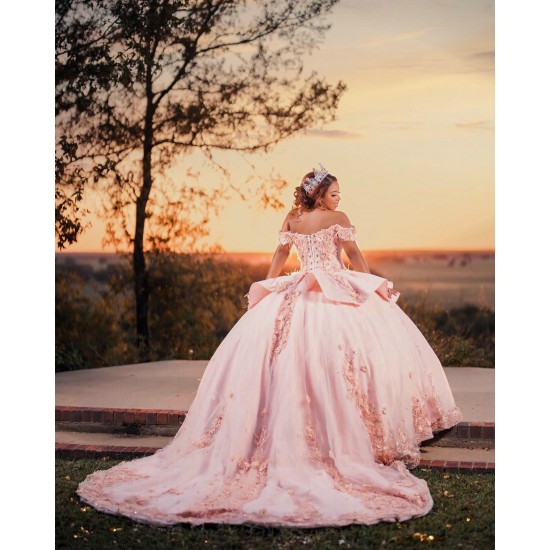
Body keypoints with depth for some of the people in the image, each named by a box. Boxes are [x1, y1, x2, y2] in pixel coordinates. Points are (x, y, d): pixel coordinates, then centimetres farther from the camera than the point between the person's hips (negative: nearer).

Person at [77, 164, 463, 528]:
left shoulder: (292, 219, 12)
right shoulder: (338, 218, -1)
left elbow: (280, 255, 15)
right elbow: (355, 255, 0)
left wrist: (267, 290, 23)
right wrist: (373, 287, 11)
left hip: (297, 291, 5)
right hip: (336, 290, -5)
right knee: (378, 339, 1)